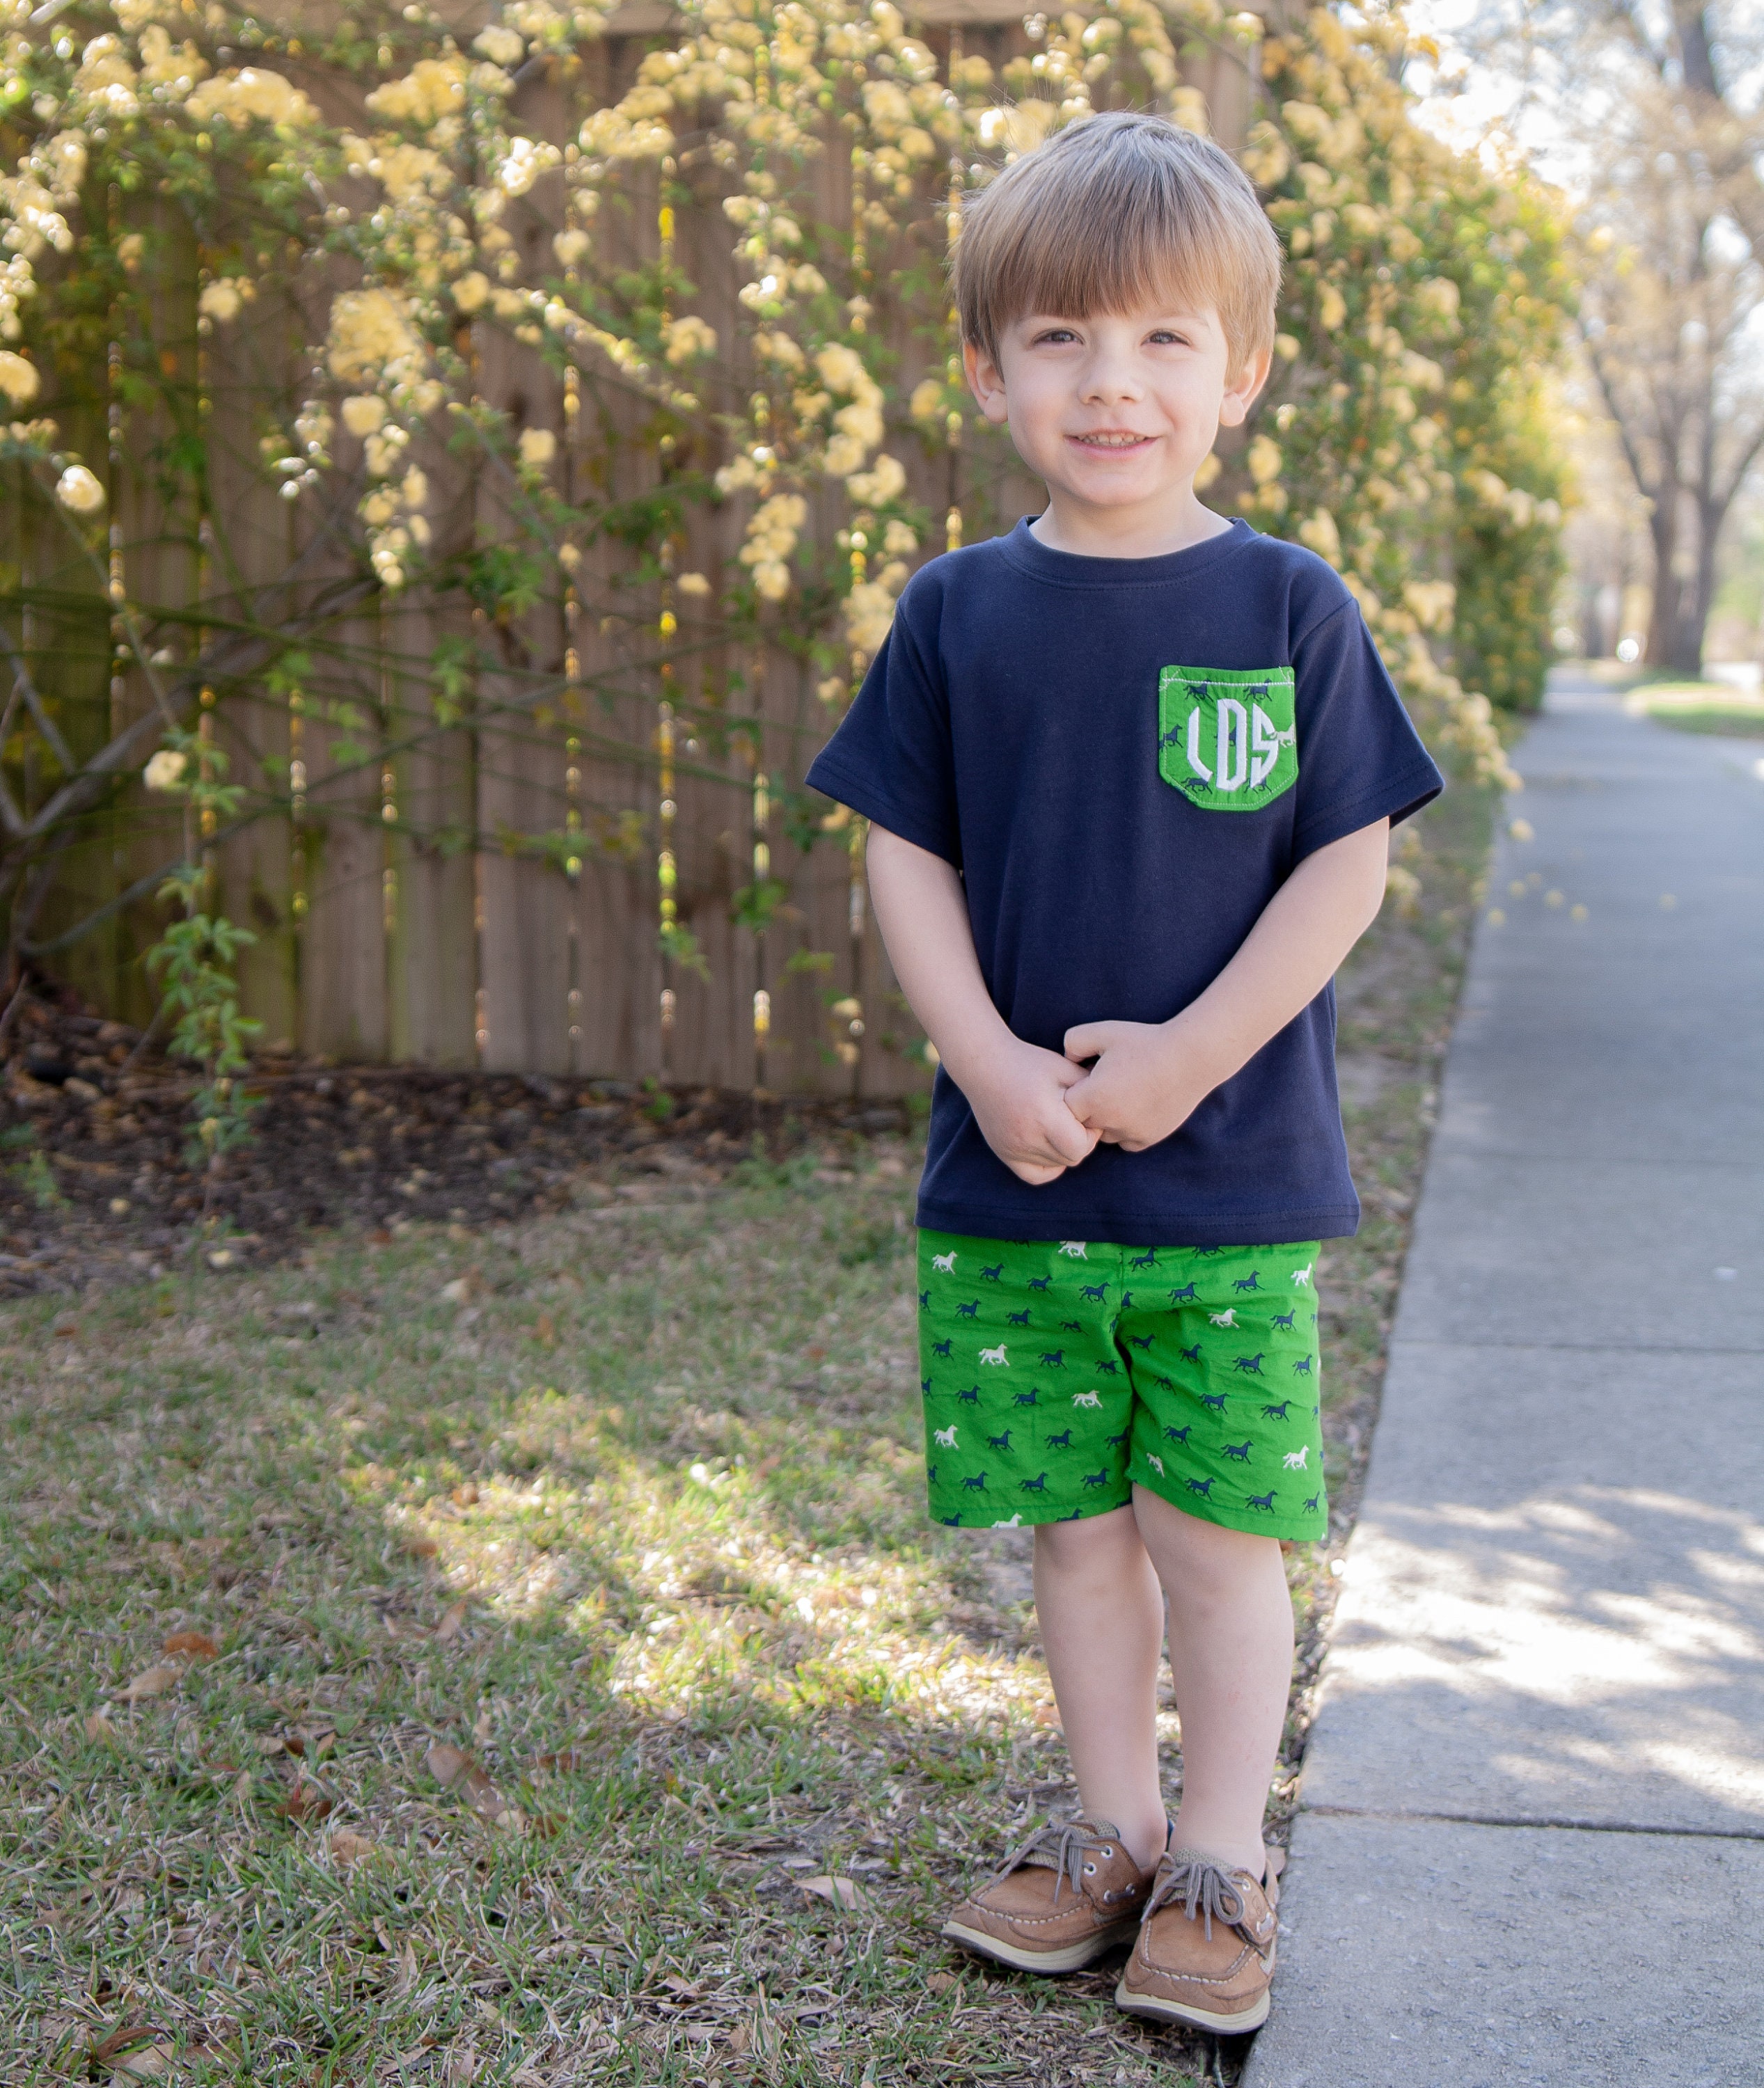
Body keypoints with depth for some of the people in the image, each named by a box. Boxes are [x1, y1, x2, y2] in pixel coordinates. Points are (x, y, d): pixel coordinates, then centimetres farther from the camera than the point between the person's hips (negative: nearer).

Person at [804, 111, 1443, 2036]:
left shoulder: (1290, 611, -4)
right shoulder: (956, 615, 2)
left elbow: (1347, 865, -5)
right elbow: (906, 859, 3)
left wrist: (1188, 1054, -15)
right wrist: (993, 1065, -11)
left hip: (1237, 1176, -2)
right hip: (1009, 1174, 2)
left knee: (1217, 1534, 5)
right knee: (1074, 1528, 13)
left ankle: (1222, 1861, 22)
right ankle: (1114, 1828, 30)